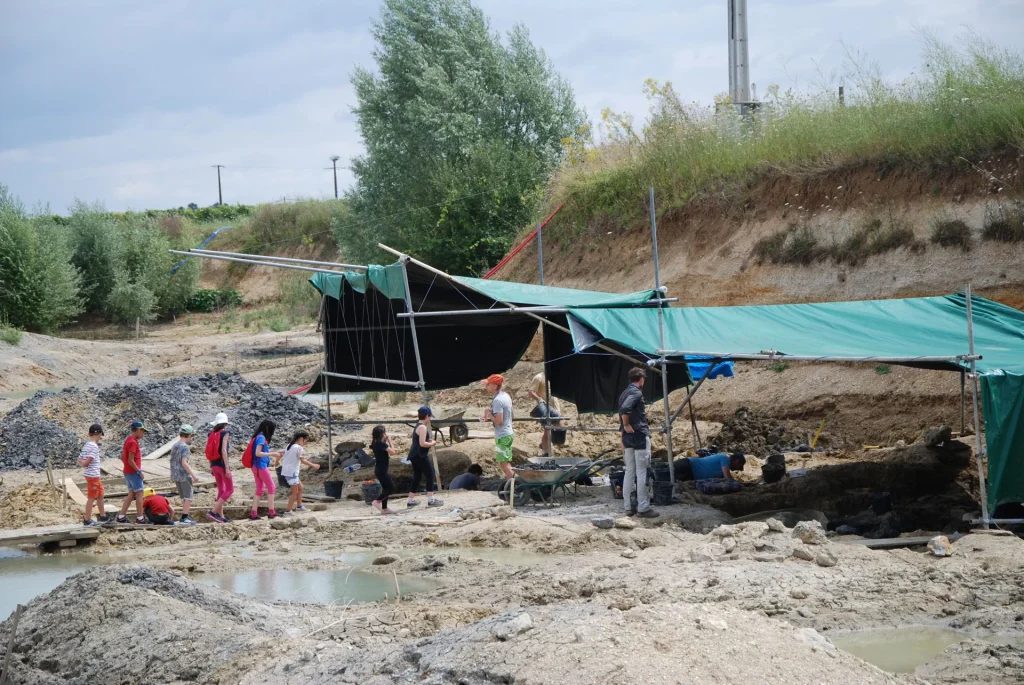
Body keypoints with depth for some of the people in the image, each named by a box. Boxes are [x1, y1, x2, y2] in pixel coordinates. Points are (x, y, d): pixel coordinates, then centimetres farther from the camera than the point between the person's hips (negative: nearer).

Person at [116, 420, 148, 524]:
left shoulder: (128, 440, 12)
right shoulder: (133, 442, -17)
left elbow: (122, 457, 17)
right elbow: (131, 460, -22)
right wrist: (139, 471, -15)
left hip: (128, 472, 9)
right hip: (133, 472, -9)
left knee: (131, 494, 12)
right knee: (139, 493, -2)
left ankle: (121, 516, 10)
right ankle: (139, 518, 0)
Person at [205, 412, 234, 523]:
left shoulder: (211, 434, 9)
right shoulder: (225, 433, -11)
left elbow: (209, 451, 10)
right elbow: (223, 450, -19)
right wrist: (227, 468, -19)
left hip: (214, 465, 7)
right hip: (222, 464, -7)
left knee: (221, 490, 15)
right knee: (230, 489, 1)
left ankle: (221, 516, 14)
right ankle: (213, 512, -11)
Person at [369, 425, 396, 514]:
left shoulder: (376, 444, 7)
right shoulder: (382, 444, -20)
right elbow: (392, 451, -19)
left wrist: (386, 441, 9)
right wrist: (389, 441, -10)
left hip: (379, 469, 9)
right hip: (382, 471, -9)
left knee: (386, 488, 16)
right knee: (391, 488, -4)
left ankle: (384, 508, 20)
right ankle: (377, 501, -5)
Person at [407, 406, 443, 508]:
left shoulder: (417, 426, 17)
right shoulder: (423, 427, -15)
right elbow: (422, 443, -23)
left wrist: (429, 442, 13)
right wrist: (432, 444, -8)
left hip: (414, 456, 10)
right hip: (420, 456, -10)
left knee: (417, 477, 15)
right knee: (430, 475, -4)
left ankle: (410, 500, 19)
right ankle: (431, 500, -6)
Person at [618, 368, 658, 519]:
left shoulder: (625, 393, 14)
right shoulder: (636, 392, -13)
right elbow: (625, 409, -28)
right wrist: (626, 425, -18)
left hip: (628, 436, 9)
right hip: (639, 435, -9)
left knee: (630, 472, 10)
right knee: (642, 473, -6)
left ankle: (629, 507, 11)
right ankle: (643, 508, -6)